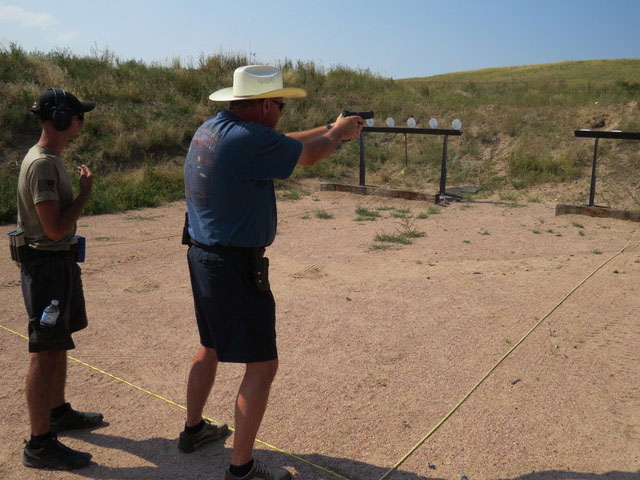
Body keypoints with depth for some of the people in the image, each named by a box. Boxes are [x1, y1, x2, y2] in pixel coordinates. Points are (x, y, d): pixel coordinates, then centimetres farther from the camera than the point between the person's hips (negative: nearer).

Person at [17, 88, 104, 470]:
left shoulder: (52, 159, 11)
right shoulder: (41, 163, -20)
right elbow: (55, 228, -25)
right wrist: (86, 192, -15)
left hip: (62, 260, 10)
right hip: (47, 263, -10)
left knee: (58, 346, 20)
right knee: (46, 353, -3)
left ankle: (58, 413, 36)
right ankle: (40, 444, 7)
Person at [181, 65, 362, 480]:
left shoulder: (210, 129, 8)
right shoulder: (248, 138, -21)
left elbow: (283, 145, 18)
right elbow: (308, 155, -8)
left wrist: (326, 130, 22)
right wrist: (339, 132, 11)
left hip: (204, 257, 10)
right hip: (235, 268, -10)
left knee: (211, 348, 26)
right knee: (262, 365, 1)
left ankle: (194, 429, 44)